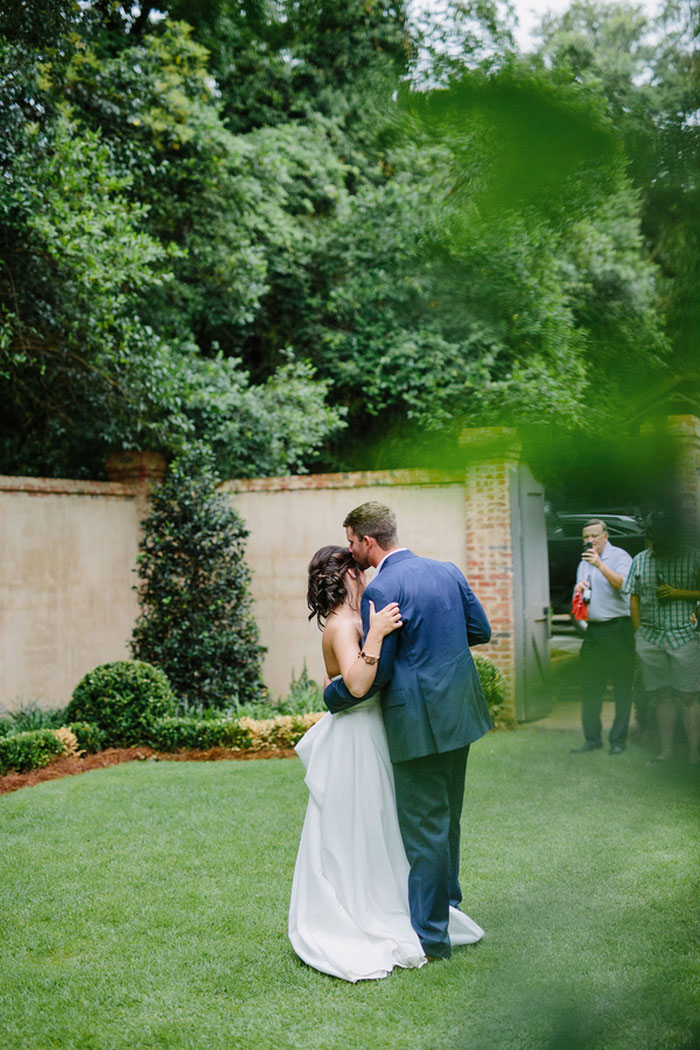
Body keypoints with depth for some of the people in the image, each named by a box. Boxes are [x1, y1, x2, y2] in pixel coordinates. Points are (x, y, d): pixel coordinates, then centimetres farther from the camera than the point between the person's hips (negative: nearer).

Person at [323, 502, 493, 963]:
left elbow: (375, 672, -16)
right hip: (460, 711, 8)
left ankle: (431, 934, 15)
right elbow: (481, 631, 10)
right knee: (447, 816, 24)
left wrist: (331, 694, 1)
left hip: (419, 720, -8)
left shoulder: (381, 589, -18)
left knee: (424, 826, 4)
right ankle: (446, 898, 41)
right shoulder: (448, 570, 5)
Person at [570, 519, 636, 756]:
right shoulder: (584, 563, 18)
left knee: (622, 687, -1)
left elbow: (623, 584, -21)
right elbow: (579, 598, 23)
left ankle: (618, 739, 6)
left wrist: (600, 564, -29)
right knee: (590, 687, 7)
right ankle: (592, 738, 14)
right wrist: (578, 590, 0)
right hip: (593, 630, 7)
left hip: (617, 628, -7)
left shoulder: (620, 557, -4)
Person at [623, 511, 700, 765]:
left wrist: (678, 593, -13)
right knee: (661, 696, 7)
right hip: (650, 637, 3)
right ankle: (666, 750, 13)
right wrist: (639, 633, 7)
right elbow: (634, 598, 14)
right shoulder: (640, 560, 10)